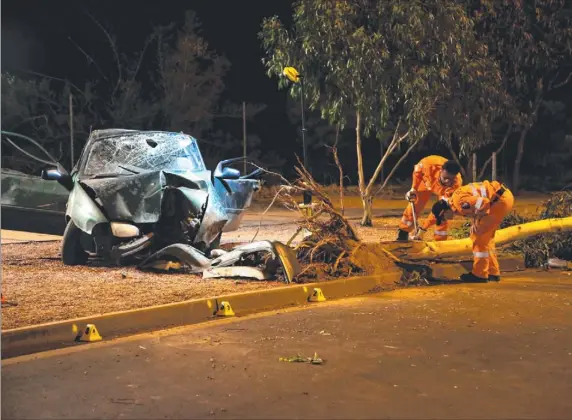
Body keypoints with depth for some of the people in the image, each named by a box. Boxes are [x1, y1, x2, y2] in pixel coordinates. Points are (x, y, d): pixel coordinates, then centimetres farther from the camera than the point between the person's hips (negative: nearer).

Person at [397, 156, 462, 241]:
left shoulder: (456, 184, -44)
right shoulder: (431, 164, -44)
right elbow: (418, 169, -17)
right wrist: (414, 188, -17)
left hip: (445, 190, -1)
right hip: (427, 182, 1)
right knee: (413, 207, 5)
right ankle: (402, 235, 24)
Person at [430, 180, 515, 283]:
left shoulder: (459, 202, -19)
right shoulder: (456, 199, 13)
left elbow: (483, 203, -27)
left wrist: (477, 222, -13)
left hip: (502, 199, -10)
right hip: (503, 197, 10)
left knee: (479, 234, -5)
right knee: (485, 236, 17)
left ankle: (479, 275, 3)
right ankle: (493, 273, 25)